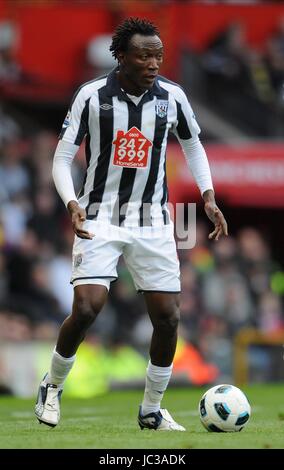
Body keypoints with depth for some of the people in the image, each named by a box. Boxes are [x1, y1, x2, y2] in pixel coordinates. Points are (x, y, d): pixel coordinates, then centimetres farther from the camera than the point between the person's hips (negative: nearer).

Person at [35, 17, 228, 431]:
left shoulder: (172, 97, -2)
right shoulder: (92, 95, -10)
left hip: (152, 221, 3)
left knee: (167, 317, -2)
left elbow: (192, 145, 16)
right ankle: (52, 388, 8)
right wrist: (72, 204, -22)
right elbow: (62, 157, -5)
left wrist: (208, 198, 3)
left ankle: (152, 410, 16)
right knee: (86, 309, -18)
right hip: (100, 219, -3)